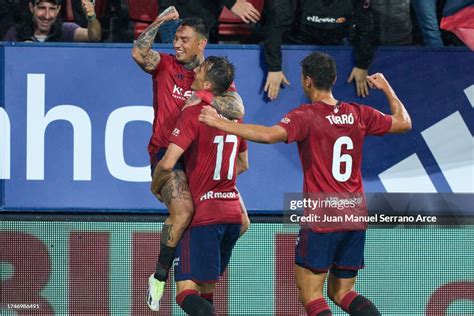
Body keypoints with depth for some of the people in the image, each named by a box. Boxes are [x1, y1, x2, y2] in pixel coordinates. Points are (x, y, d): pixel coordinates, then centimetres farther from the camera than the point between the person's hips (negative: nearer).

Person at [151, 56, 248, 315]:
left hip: (202, 215, -7)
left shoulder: (193, 114, -13)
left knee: (187, 291, -11)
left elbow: (167, 164, -19)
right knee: (207, 289, 17)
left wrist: (156, 187, 1)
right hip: (232, 213, 7)